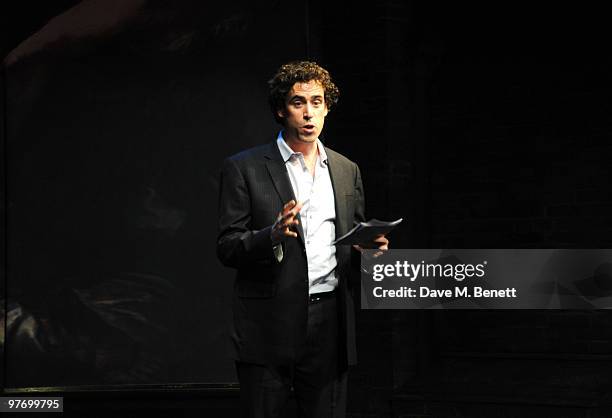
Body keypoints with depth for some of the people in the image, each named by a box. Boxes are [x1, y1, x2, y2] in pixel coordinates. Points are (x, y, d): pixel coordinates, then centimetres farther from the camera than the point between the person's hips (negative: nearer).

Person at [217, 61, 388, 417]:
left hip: (330, 324, 4)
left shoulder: (347, 170, 14)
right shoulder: (244, 169, 0)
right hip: (270, 327, -4)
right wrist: (273, 234, -22)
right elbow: (227, 248, -4)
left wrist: (370, 245, -2)